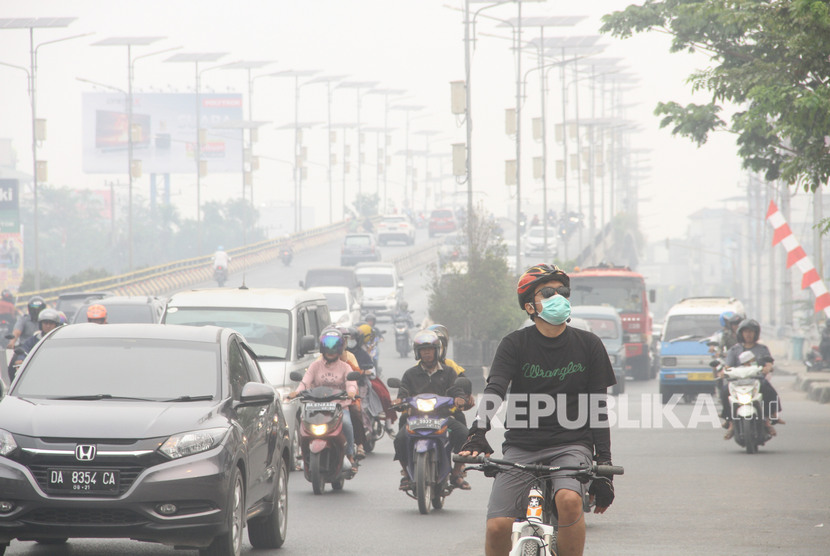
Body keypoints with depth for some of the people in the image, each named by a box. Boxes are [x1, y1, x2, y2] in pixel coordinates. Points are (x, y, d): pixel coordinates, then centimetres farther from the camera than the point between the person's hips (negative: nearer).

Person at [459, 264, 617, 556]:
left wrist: (604, 465, -1)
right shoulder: (515, 344, 0)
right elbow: (494, 390, -15)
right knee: (497, 526, -15)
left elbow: (598, 408, 5)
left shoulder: (588, 345, 3)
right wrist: (477, 434, -34)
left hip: (571, 445, 0)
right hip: (521, 447, 1)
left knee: (569, 499, -32)